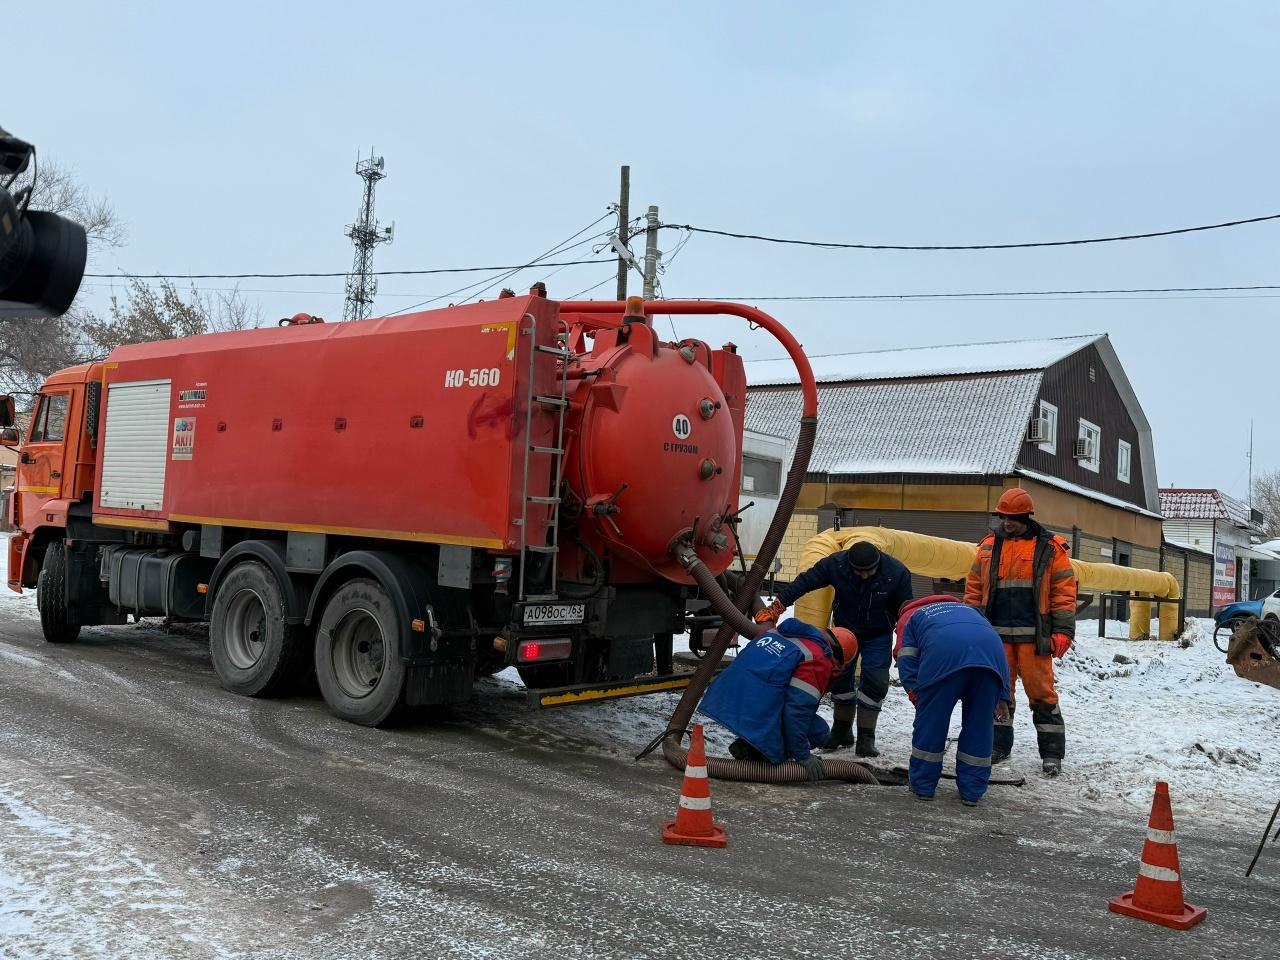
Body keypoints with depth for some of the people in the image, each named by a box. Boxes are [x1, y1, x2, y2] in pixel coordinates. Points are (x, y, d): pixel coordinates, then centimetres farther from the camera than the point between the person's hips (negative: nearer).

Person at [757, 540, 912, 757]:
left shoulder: (897, 573, -27)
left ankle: (866, 738, -3)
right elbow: (804, 582, -20)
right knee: (840, 676, 3)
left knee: (875, 681, -13)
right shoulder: (835, 564, -27)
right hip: (844, 629, 2)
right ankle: (841, 731, 21)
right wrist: (775, 608, -21)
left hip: (878, 635, -2)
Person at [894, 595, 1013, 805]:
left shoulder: (909, 617, 35)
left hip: (945, 654, -3)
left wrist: (920, 700, 15)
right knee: (979, 724, 17)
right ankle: (972, 791, 23)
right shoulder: (966, 608, 46)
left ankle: (922, 786, 23)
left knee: (930, 720, 12)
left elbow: (907, 665, 16)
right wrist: (1002, 695, 29)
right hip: (991, 653, 4)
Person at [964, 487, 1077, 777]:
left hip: (1033, 635, -3)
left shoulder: (1049, 548, 1)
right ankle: (999, 745, 21)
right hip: (996, 633, 4)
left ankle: (1052, 753, 7)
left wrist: (1063, 631, -8)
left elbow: (1064, 592, -1)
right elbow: (974, 588, 14)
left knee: (1041, 691, -1)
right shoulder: (988, 547, 11)